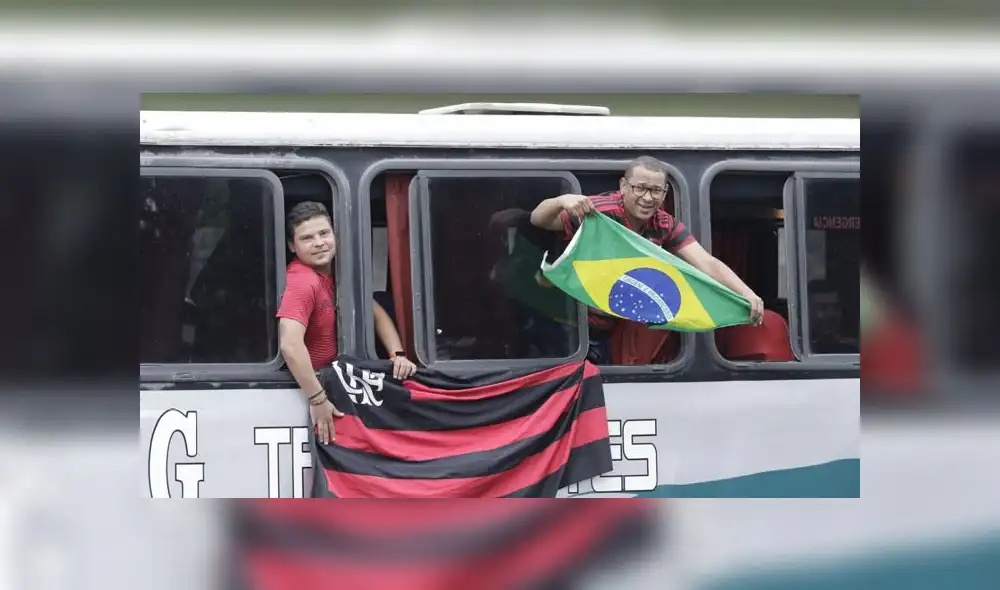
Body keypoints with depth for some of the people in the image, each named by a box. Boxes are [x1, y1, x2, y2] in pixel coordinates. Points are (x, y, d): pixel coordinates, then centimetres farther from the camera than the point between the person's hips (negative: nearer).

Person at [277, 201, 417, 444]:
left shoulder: (337, 271, 3)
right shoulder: (303, 281, -26)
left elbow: (376, 313, 10)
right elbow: (290, 344, -38)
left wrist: (399, 355, -7)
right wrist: (318, 400, -36)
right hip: (304, 383, -8)